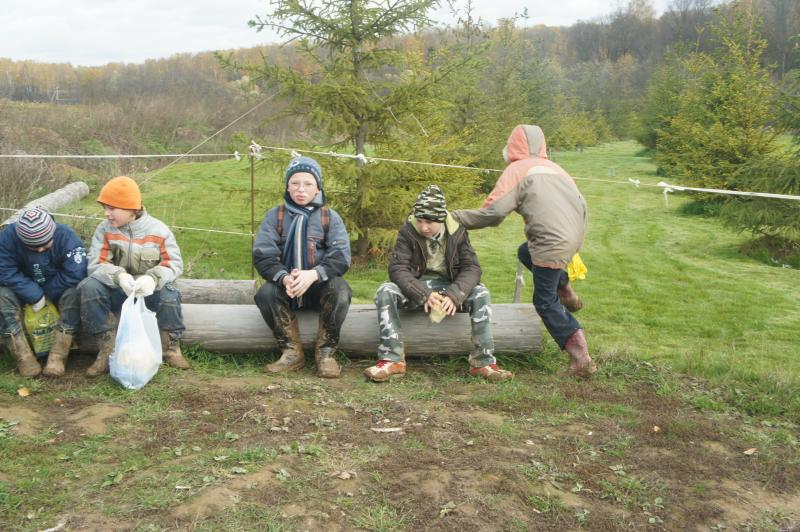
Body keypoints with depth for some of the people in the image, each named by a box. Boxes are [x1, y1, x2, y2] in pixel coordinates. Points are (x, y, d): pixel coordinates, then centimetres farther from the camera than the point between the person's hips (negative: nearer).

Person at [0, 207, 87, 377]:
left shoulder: (66, 236, -25)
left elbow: (75, 274, -31)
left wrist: (46, 294, -25)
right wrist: (35, 295, -30)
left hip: (59, 292, -1)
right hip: (25, 291, 2)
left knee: (75, 294, -33)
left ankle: (58, 356, -32)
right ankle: (24, 357, -30)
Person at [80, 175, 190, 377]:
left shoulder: (158, 230, -8)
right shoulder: (104, 229, -4)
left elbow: (174, 263, -13)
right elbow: (96, 264, -14)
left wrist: (154, 278, -36)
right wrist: (119, 276, -36)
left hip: (150, 292, -2)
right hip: (116, 292, 2)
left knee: (168, 291, -34)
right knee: (89, 287, -27)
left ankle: (171, 348, -14)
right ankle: (108, 349, -22)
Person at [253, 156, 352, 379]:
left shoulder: (330, 217, 1)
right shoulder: (274, 216, 3)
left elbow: (341, 256, -11)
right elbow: (262, 255, -8)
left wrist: (313, 274, -31)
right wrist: (283, 277, -29)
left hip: (320, 285, -1)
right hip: (285, 285, 1)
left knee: (340, 290, -32)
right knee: (265, 293, -30)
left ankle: (325, 352, -20)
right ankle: (292, 352, -18)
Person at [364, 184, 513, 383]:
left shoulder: (457, 232, -6)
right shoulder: (408, 232, -10)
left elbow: (471, 268, -12)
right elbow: (397, 268, -17)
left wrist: (454, 295, -32)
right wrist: (424, 294, -33)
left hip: (448, 288, 1)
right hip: (417, 287, 0)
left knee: (481, 294, -27)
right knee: (385, 291, -29)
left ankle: (483, 362, -26)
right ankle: (392, 359, -31)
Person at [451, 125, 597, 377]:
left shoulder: (516, 170, 2)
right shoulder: (554, 168, 22)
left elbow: (493, 212, -7)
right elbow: (582, 207, 21)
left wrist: (455, 218, 1)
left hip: (553, 242, -7)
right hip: (574, 237, 8)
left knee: (545, 302, 5)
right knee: (526, 253, 31)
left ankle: (581, 358, 2)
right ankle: (566, 294, 30)